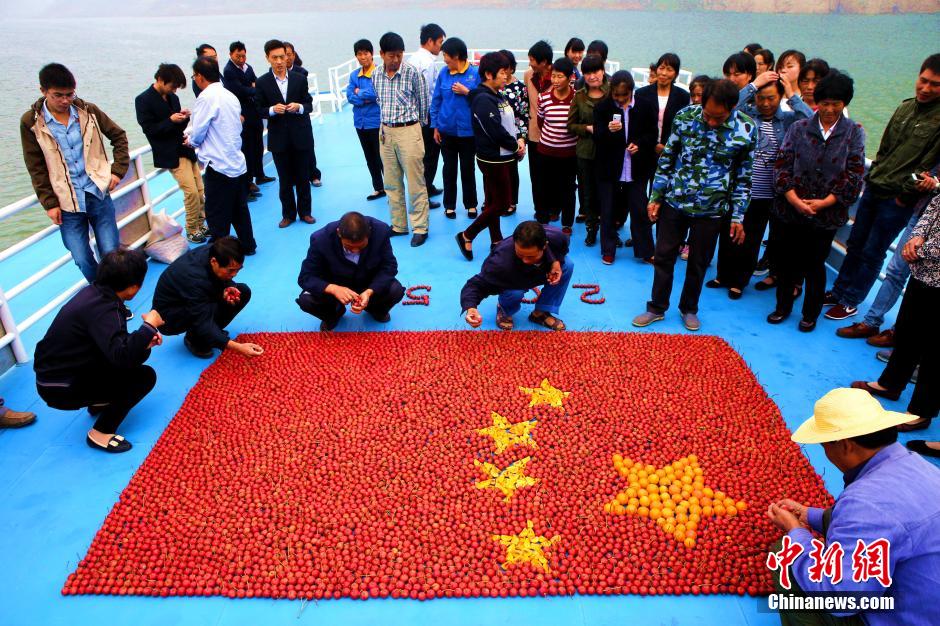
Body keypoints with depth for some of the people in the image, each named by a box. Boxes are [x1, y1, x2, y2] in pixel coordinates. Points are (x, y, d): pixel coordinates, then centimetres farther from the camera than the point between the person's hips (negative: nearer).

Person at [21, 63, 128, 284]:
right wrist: (49, 203, -4)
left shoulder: (88, 111, 0)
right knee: (83, 260, 1)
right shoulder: (31, 122, -3)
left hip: (99, 194, 1)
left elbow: (119, 136, 12)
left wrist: (119, 170, 2)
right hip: (66, 203, -1)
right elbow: (36, 169, 0)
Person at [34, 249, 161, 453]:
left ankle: (100, 401, 21)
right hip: (60, 388, -9)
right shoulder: (103, 309, -27)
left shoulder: (94, 292, -1)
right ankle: (101, 433, -4)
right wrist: (149, 326, -26)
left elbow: (115, 344, 11)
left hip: (56, 372, 9)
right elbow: (122, 356, -39)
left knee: (134, 354, 12)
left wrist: (144, 340, -3)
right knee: (145, 377, -12)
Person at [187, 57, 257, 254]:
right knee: (239, 209, 18)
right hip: (238, 163, 8)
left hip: (219, 166, -8)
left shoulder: (206, 97, -14)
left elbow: (198, 134, -12)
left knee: (217, 215, 2)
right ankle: (247, 245, 29)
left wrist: (190, 141, 11)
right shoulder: (230, 96, 9)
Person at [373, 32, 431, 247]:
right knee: (391, 183, 11)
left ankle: (420, 228, 8)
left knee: (416, 183, -1)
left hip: (408, 131, -5)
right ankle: (398, 224, 22)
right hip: (386, 132, 5)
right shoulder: (376, 76, 4)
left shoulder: (413, 73, -9)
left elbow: (424, 101, 1)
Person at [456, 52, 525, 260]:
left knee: (493, 202, 14)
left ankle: (497, 241, 23)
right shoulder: (483, 100, -18)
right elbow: (496, 132, -23)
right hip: (493, 160, -9)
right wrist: (515, 146, -10)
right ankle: (466, 236, 6)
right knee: (502, 204, -3)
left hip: (503, 158, 9)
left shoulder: (497, 96, 12)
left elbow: (511, 122, 15)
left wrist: (520, 139, -3)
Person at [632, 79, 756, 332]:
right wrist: (655, 197, 2)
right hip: (674, 201, 1)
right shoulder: (685, 117, -10)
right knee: (663, 256, 9)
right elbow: (667, 159, 1)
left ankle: (689, 309, 32)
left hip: (712, 209, -1)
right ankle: (657, 307, 25)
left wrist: (737, 216, -1)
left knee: (699, 263, 12)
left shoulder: (747, 129, -11)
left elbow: (744, 177, -2)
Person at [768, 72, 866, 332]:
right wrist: (794, 199, -13)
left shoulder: (854, 133, 0)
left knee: (814, 265, 7)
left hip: (827, 215, -1)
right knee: (786, 261, 11)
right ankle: (782, 307, 30)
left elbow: (854, 175, -4)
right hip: (790, 210, 1)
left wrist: (824, 202, -12)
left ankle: (811, 314, 25)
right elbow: (782, 164, -3)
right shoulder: (799, 128, 2)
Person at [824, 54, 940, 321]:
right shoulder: (906, 107, 8)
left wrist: (905, 193, -14)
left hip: (899, 199, -6)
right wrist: (873, 176, 10)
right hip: (873, 189, 6)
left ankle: (851, 302, 15)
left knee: (872, 254, 3)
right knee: (855, 245, 15)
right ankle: (838, 292, 28)